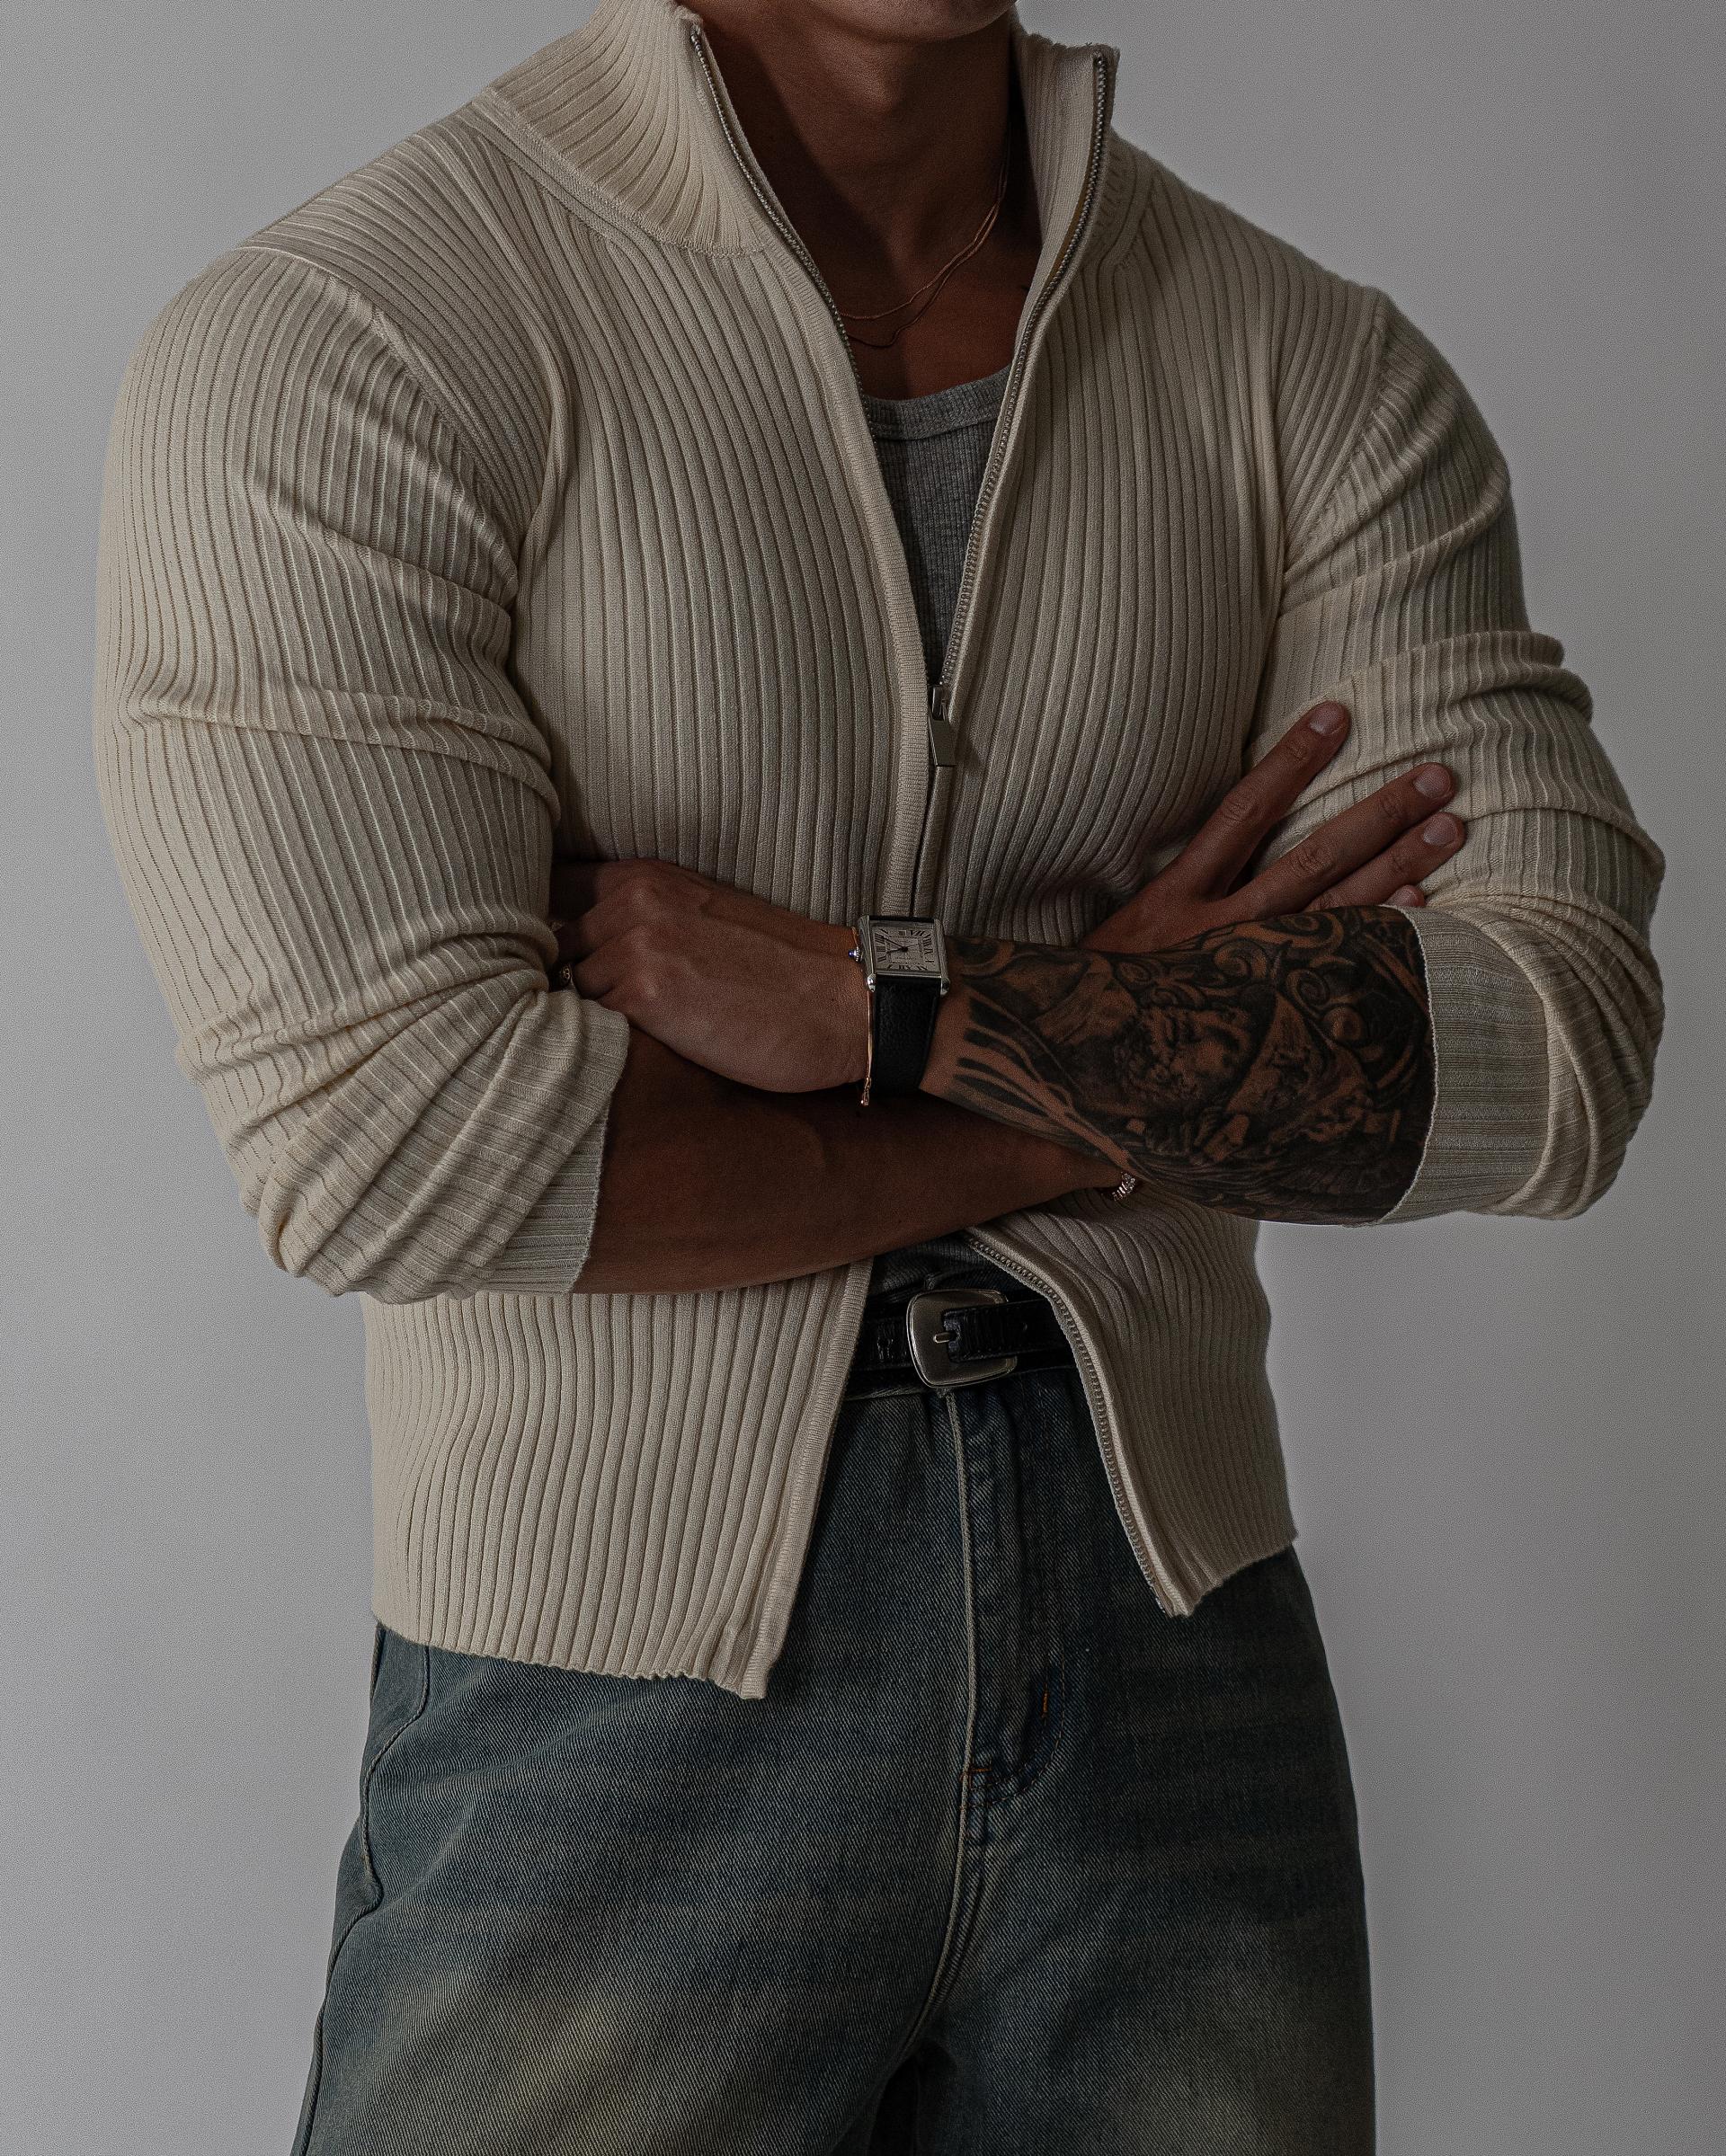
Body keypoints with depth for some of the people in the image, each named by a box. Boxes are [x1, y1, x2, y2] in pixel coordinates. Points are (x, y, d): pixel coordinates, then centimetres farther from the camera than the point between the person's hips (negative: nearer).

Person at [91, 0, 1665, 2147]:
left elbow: (1562, 1045, -10)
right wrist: (1127, 1077, -13)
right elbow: (382, 1139, -21)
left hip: (1184, 1708, 3)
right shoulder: (324, 345, -11)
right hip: (618, 1754, -3)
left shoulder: (1320, 376, 1)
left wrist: (858, 999, -19)